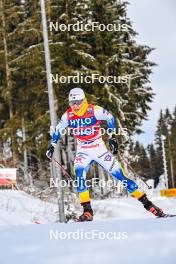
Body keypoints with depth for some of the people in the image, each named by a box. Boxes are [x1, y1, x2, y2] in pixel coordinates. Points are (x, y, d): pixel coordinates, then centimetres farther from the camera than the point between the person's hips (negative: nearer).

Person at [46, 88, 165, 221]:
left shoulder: (94, 110, -16)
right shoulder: (68, 116, -7)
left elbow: (110, 117, 0)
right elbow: (58, 129, 11)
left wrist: (112, 137, -3)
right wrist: (52, 146, 7)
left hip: (99, 149, -2)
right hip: (83, 152, 2)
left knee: (119, 175, -5)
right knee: (80, 174, -24)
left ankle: (147, 204, 2)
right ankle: (87, 211, -21)